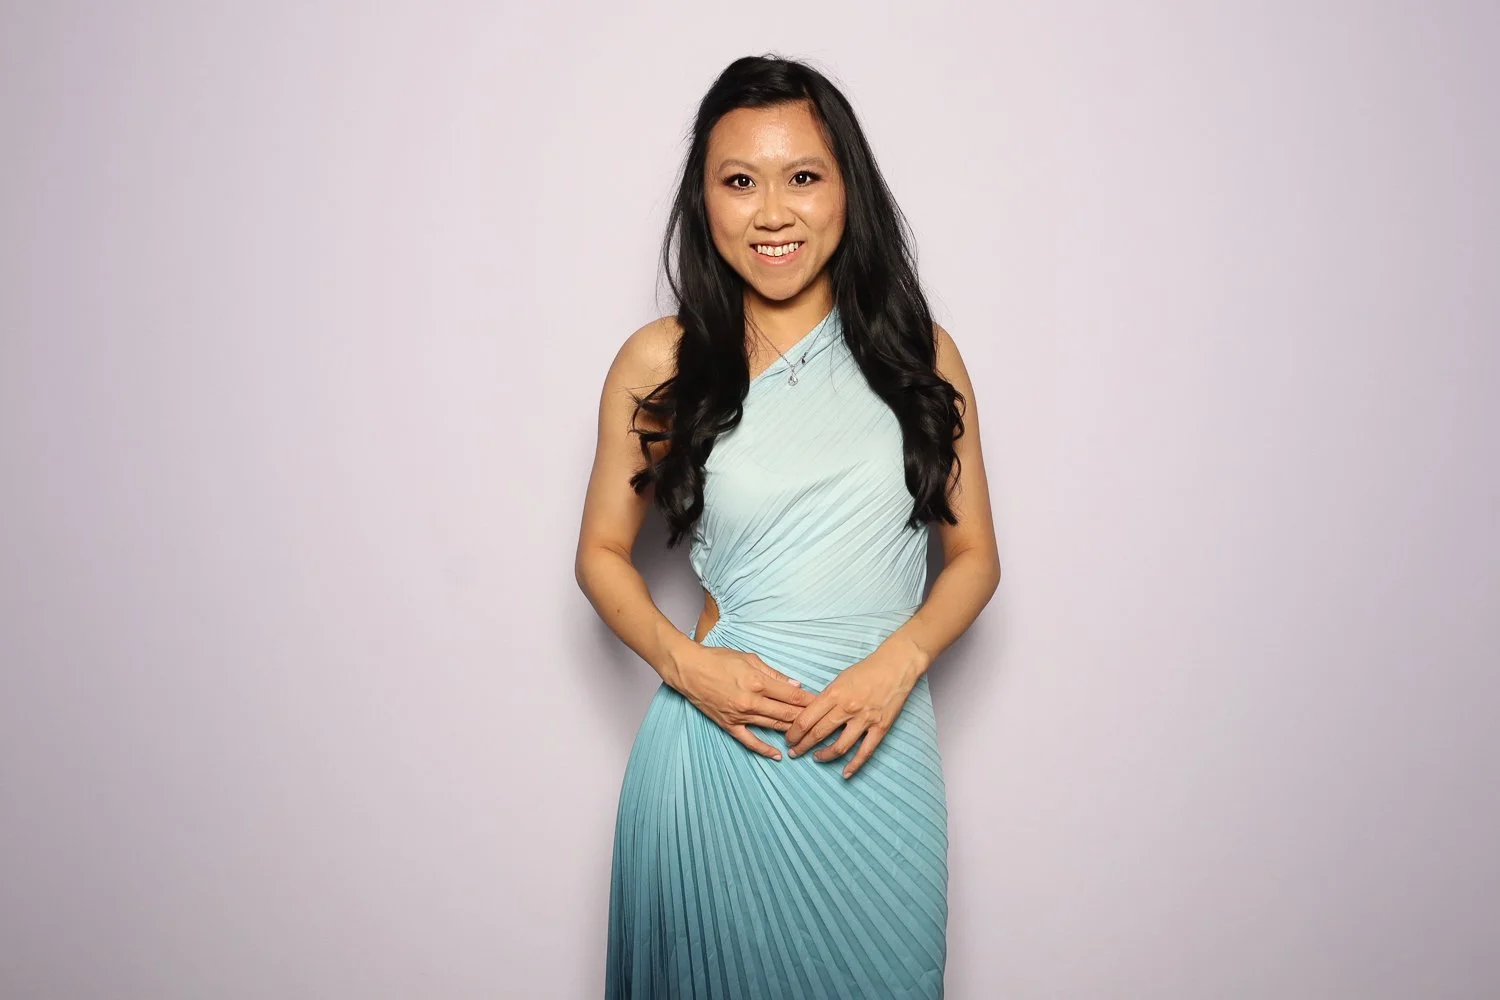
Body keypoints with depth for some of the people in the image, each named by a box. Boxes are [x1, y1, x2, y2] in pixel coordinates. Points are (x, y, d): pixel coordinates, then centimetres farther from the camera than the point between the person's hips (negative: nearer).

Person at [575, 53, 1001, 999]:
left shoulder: (920, 354, 2)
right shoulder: (660, 363, -1)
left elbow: (974, 553, 6)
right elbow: (602, 552, 6)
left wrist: (899, 659, -12)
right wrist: (686, 662, -10)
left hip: (877, 750, 1)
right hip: (720, 738, -1)